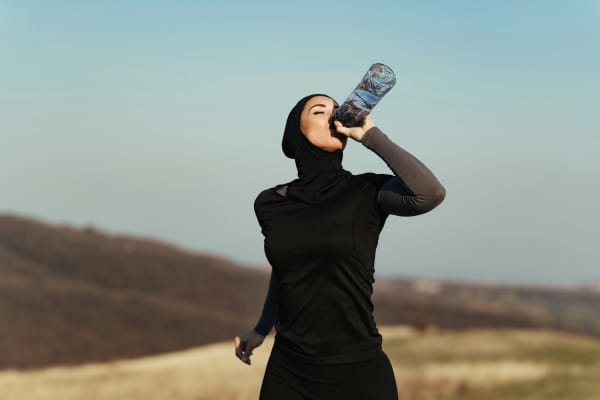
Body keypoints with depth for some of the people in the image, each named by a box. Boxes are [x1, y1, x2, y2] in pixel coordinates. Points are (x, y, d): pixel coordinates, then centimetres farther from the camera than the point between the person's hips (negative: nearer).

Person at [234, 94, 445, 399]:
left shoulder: (369, 192, -4)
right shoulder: (270, 203, 5)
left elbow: (431, 193, -25)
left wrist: (371, 135, -16)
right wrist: (261, 330, 32)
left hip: (358, 373, -3)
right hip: (288, 374, 3)